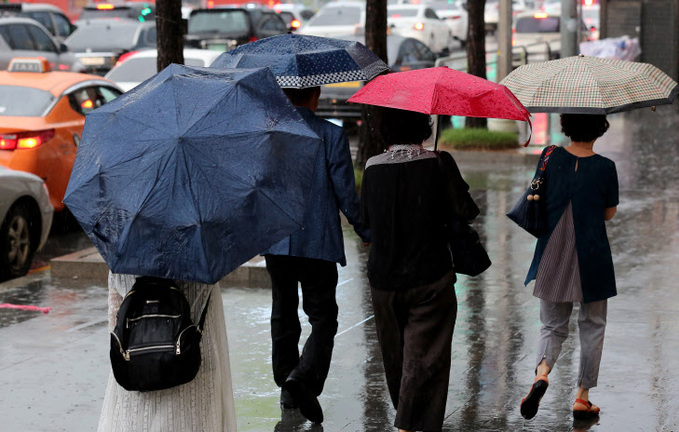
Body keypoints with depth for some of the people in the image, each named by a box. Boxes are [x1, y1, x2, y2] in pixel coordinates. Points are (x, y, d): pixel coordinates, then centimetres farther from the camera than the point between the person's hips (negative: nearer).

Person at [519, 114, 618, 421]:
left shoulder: (551, 158, -4)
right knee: (592, 326, 15)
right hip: (592, 258, -2)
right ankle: (582, 396, 16)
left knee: (553, 326, 13)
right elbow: (609, 213, 1)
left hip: (552, 257, 2)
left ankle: (541, 373, -16)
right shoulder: (605, 168, -11)